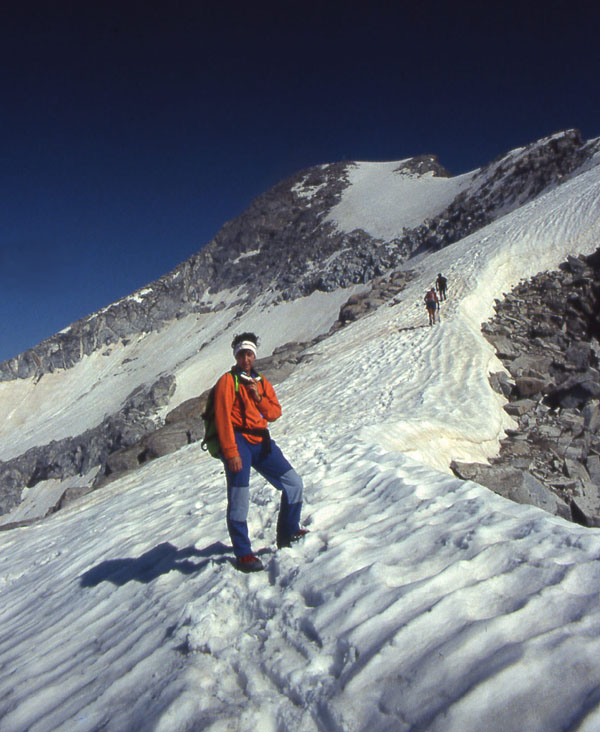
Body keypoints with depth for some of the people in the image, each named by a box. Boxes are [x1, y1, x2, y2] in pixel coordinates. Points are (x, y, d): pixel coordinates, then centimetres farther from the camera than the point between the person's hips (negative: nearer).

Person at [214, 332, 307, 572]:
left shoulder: (262, 382, 17)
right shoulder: (228, 381, -2)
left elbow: (275, 413, 11)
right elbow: (223, 417, -11)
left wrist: (259, 398, -8)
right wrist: (231, 452, -18)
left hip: (260, 441, 6)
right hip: (238, 441, -6)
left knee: (293, 482, 4)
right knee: (239, 498, -7)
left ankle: (287, 534, 20)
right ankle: (243, 554, 5)